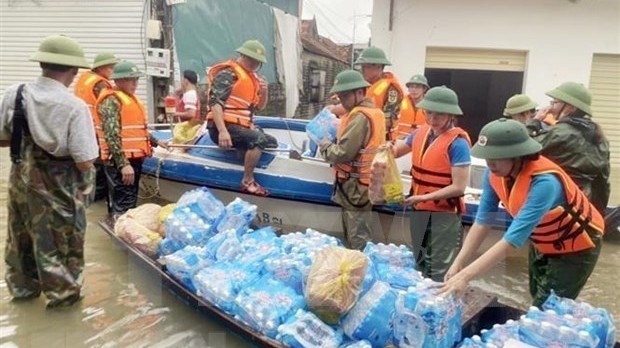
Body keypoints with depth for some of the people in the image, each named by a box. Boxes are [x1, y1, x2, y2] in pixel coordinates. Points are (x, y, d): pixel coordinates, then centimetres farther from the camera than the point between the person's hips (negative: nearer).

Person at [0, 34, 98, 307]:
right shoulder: (74, 106, -23)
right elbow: (84, 162, -22)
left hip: (22, 179, 5)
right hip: (60, 186, -5)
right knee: (61, 240, 15)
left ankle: (23, 286, 45)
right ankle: (62, 292, 32)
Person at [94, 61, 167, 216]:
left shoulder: (131, 98, 18)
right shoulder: (111, 101, -13)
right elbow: (112, 135, -21)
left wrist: (155, 142, 28)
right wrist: (123, 164, -26)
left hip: (134, 158, 10)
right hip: (121, 161, -10)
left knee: (131, 200, 17)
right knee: (124, 205, -9)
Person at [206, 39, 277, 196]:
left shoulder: (252, 77, 17)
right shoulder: (228, 73, -10)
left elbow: (259, 107, 20)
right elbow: (214, 102, -20)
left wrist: (263, 92, -1)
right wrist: (222, 131, -31)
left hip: (242, 126, 9)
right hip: (223, 126, -9)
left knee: (272, 143, 9)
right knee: (259, 139, -28)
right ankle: (248, 181, -19)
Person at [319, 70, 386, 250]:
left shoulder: (360, 116, -18)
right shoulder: (375, 112, 13)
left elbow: (343, 153, -22)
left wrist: (325, 146, -4)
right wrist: (333, 143, 5)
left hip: (356, 186, -10)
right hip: (361, 184, 10)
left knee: (357, 241, -2)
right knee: (356, 236, 19)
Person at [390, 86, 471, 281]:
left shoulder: (457, 143, -19)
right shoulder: (421, 132, 1)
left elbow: (459, 187, -20)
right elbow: (398, 150, 17)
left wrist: (424, 197, -23)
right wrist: (387, 150, -6)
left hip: (444, 214, -7)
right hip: (419, 210, 7)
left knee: (440, 273, 3)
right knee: (419, 266, 23)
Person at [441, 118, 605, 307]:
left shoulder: (544, 182, -39)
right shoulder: (494, 173, -20)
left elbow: (512, 239, -43)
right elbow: (483, 221, -15)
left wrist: (465, 276, -47)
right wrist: (458, 264, -24)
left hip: (575, 248, -6)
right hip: (541, 244, 6)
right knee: (538, 307, 18)